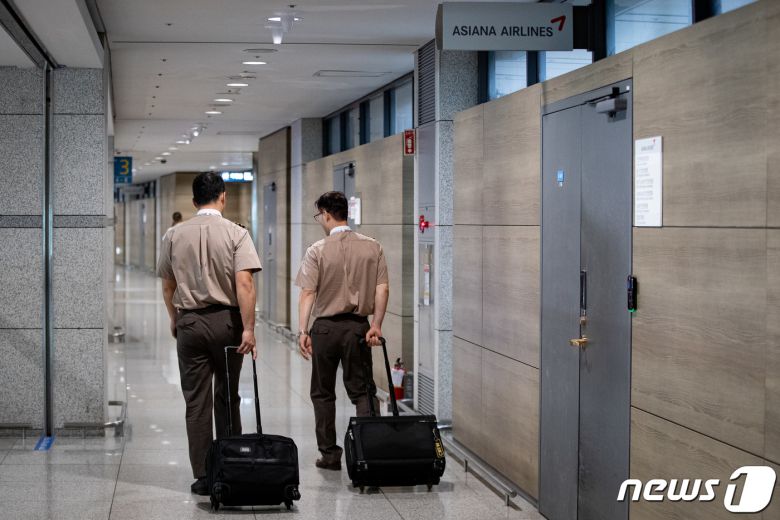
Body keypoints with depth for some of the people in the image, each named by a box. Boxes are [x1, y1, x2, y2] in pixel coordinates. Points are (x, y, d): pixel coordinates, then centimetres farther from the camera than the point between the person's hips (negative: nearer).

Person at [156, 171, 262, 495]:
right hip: (226, 321, -1)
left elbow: (167, 285, 9)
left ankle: (203, 476, 2)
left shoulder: (174, 235, 2)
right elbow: (244, 283, -17)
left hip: (189, 322, 1)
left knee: (196, 401, 3)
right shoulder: (235, 234, -6)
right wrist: (248, 329, -17)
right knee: (228, 397, 14)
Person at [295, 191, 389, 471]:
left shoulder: (318, 250, -8)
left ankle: (329, 454, 13)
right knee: (362, 390, 10)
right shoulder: (372, 247, 1)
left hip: (325, 327, -2)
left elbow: (307, 293, -12)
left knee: (323, 393, 11)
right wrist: (376, 325, 0)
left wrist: (302, 331, -11)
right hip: (358, 326, 2)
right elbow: (382, 289, -2)